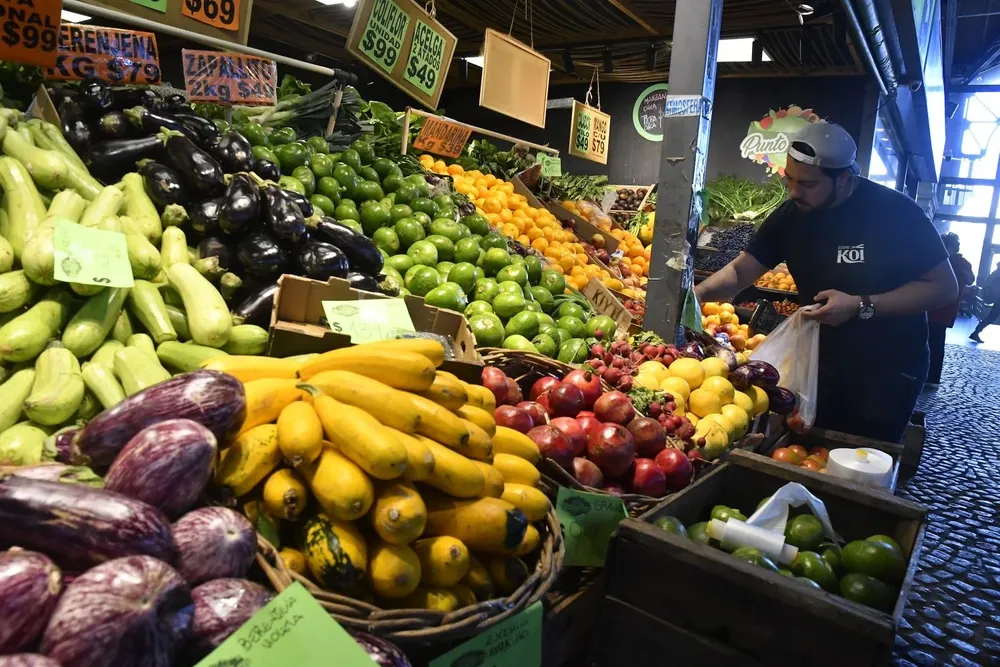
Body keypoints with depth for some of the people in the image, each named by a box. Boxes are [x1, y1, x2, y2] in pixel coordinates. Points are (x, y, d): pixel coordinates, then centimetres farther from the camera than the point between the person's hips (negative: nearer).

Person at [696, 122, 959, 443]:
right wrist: (697, 293, -27)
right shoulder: (790, 215, -7)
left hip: (887, 369, -4)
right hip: (821, 362, 4)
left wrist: (862, 306, -26)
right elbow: (740, 270, -7)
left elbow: (944, 287, -14)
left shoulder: (896, 213, -19)